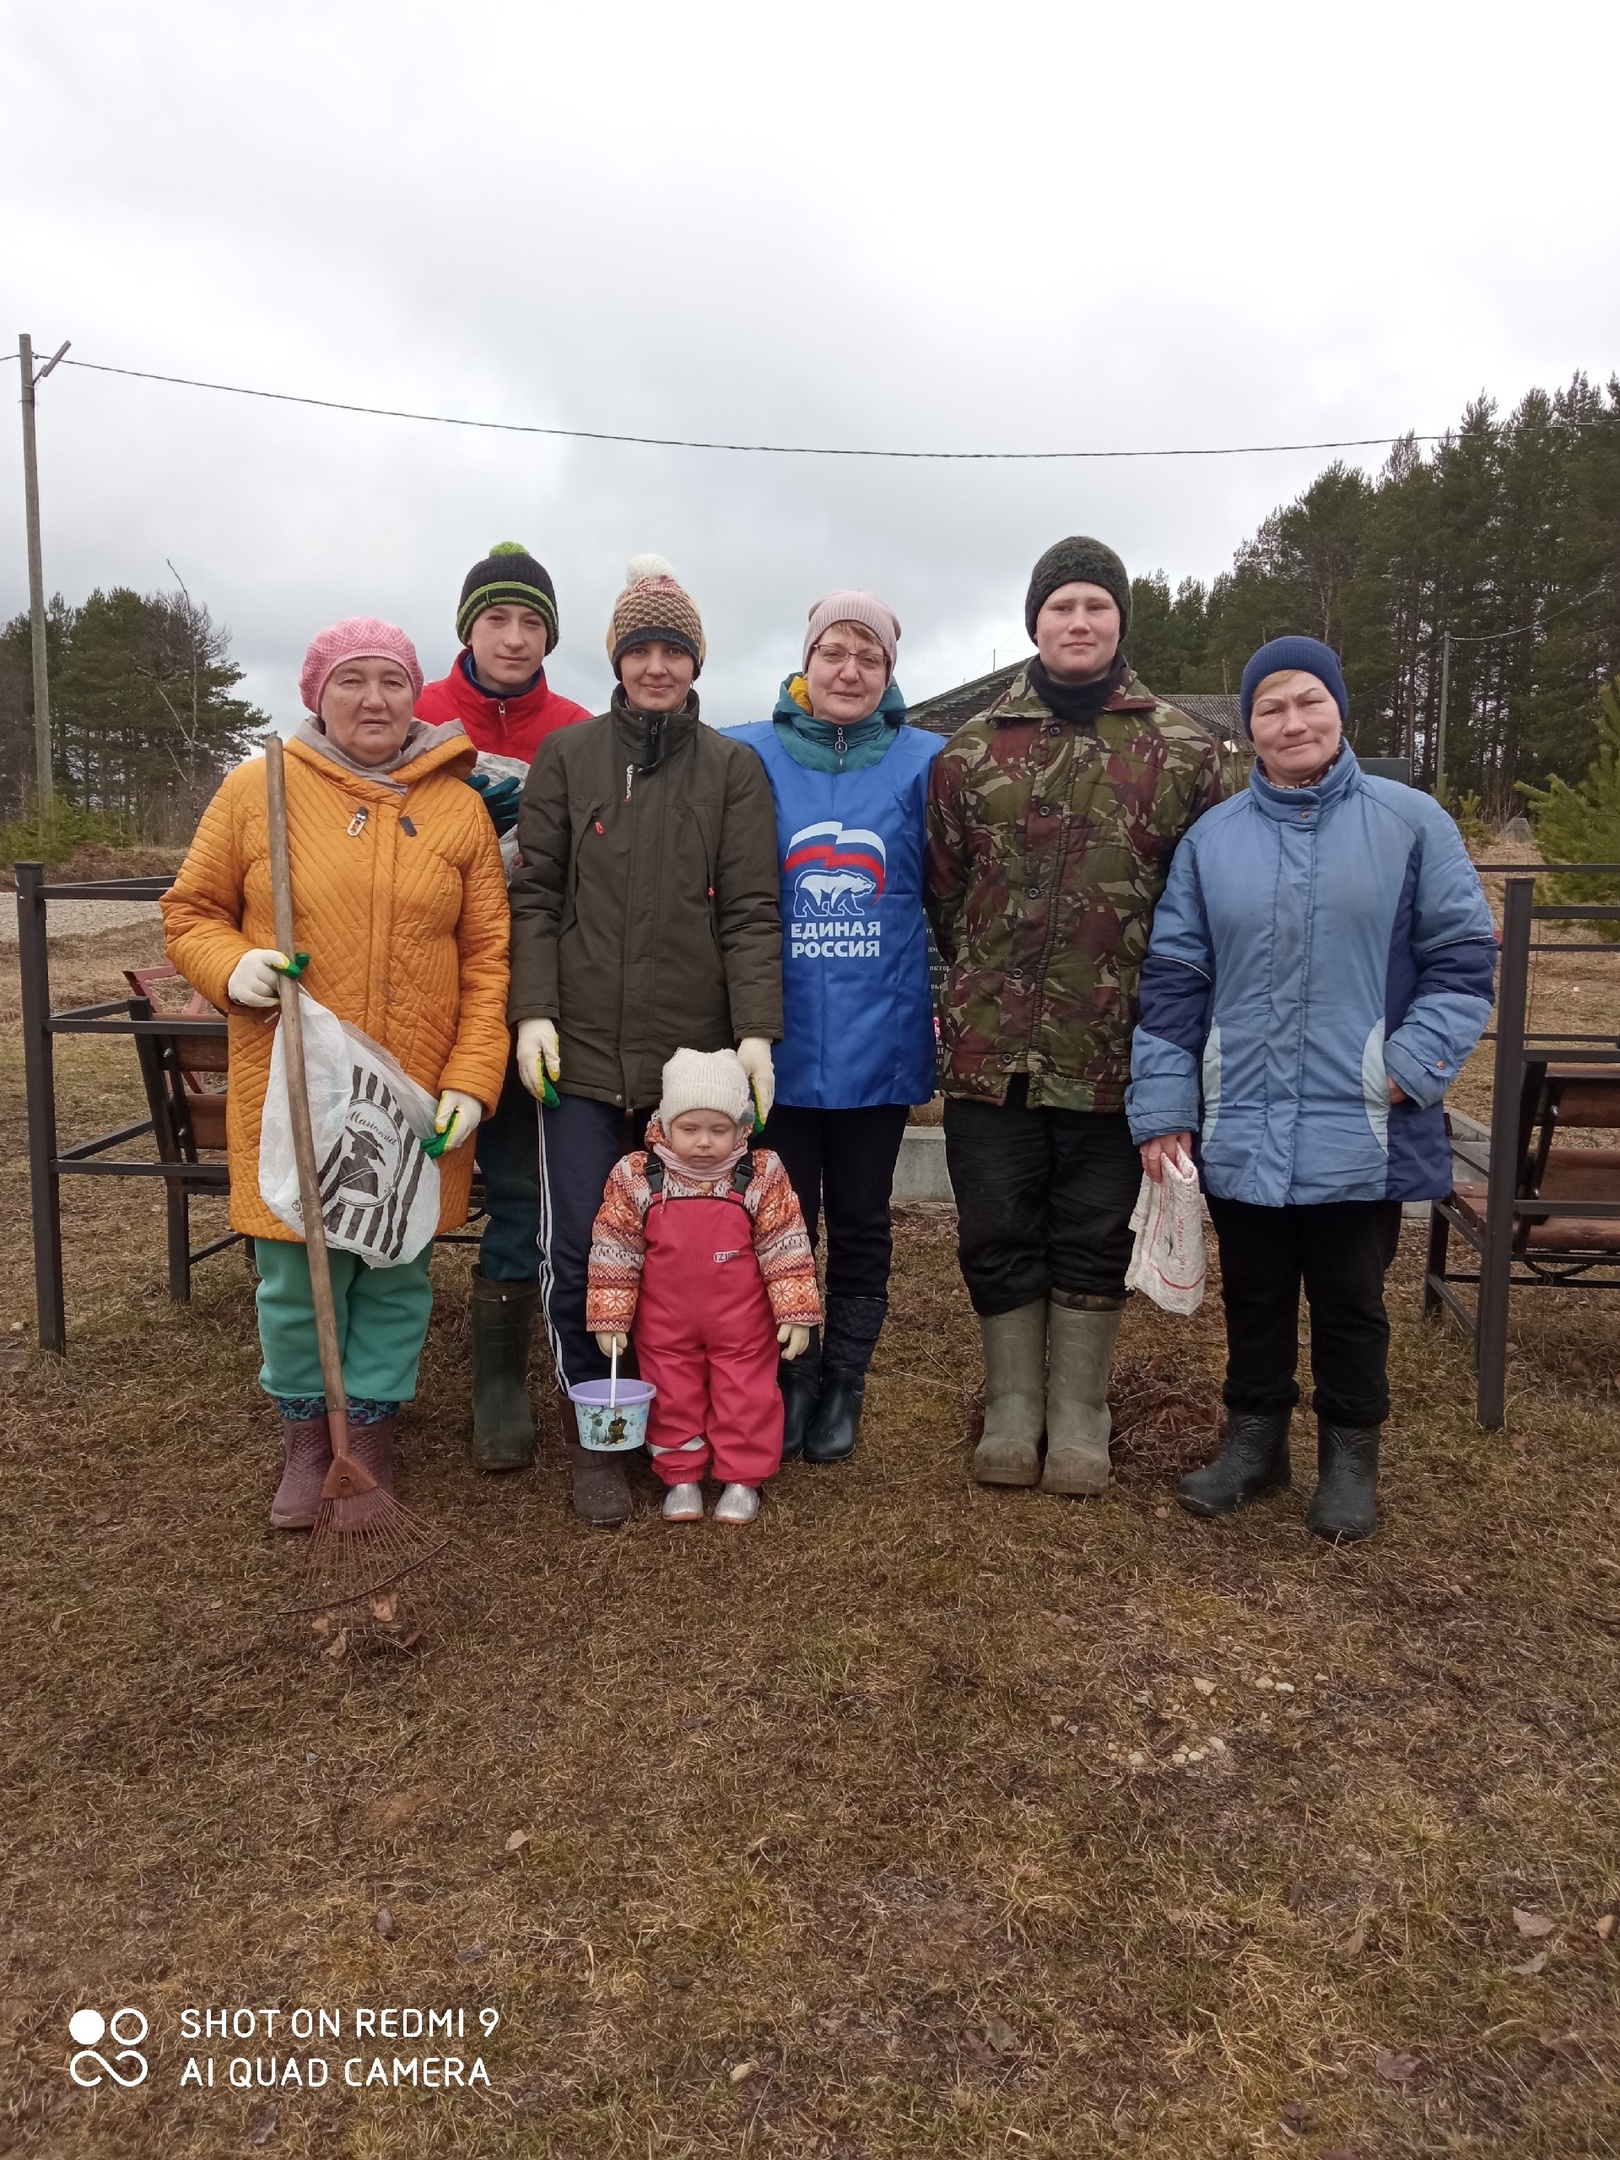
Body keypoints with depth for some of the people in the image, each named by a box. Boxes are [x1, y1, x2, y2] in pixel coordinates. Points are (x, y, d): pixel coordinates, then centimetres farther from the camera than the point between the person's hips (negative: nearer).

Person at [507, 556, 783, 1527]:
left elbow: (750, 910, 1)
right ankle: (593, 1442, 18)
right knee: (579, 1257, 0)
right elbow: (536, 895, 6)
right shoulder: (567, 755, 9)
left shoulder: (734, 768, 8)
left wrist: (757, 1030, -9)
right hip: (584, 1047, 0)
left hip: (694, 1051, 0)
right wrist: (535, 1010, -5)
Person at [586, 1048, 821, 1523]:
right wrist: (610, 1317, -4)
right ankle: (681, 1478, 31)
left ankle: (742, 1478, 27)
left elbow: (785, 1248, -7)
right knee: (672, 1397, 13)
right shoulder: (635, 1177, -12)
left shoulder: (762, 1176, -12)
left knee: (746, 1397, 8)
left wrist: (795, 1313, -8)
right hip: (665, 1325, 1)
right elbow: (614, 1252, -5)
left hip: (743, 1324, -1)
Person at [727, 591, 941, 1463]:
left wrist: (949, 1017, 1)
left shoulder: (924, 763, 1)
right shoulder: (748, 757, 1)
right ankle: (790, 1381, 27)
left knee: (860, 1221, 13)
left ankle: (844, 1384, 29)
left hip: (879, 1039, 0)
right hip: (780, 1038, 0)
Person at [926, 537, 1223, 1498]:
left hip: (1115, 1051, -1)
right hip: (993, 1048, 1)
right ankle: (1011, 1408, 27)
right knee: (998, 1235, 10)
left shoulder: (1182, 750, 4)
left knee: (1096, 1237, 10)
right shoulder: (973, 749, 6)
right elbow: (942, 884, 11)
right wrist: (978, 984, 8)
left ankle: (1079, 1414, 27)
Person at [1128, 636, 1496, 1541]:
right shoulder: (1212, 838, 6)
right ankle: (1256, 1436, 32)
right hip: (1242, 1129, 2)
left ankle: (1351, 1455, 28)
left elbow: (1463, 957, 0)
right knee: (1254, 1295, 15)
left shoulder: (1411, 822, -1)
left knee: (1350, 1300, 10)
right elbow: (1174, 981, 6)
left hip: (1361, 1130, -2)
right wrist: (1164, 1110, 2)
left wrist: (1411, 1066, -11)